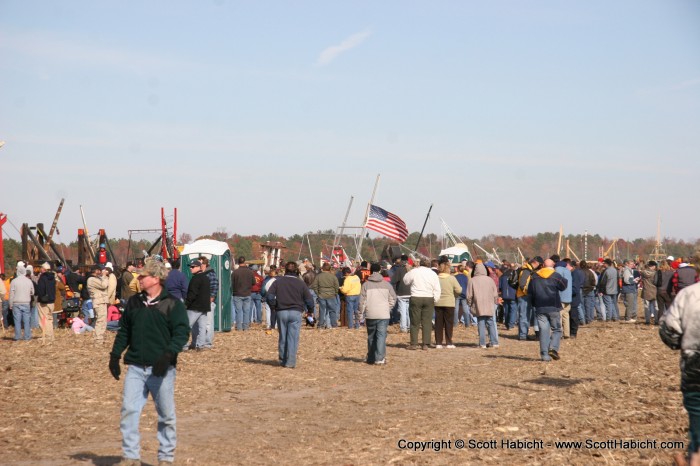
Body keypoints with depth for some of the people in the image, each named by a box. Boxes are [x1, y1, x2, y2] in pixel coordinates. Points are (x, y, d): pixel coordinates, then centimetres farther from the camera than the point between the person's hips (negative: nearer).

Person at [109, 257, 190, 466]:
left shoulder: (172, 304, -5)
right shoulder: (133, 302, 11)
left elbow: (182, 333, -10)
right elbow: (124, 331, 18)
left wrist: (168, 355, -22)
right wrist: (115, 355, 10)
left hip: (161, 369, -4)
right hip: (136, 368, 4)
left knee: (166, 415, 6)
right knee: (128, 410, -6)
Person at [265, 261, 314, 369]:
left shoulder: (278, 281, 3)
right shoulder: (301, 283, 1)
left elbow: (269, 296, -5)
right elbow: (309, 300, -1)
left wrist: (274, 307, 11)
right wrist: (309, 310, 18)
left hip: (281, 312, 2)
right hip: (296, 312, -1)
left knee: (282, 338, 12)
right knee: (293, 338, -1)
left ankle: (282, 361, 19)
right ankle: (291, 362, -4)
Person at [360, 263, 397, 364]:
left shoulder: (366, 284, 1)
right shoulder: (387, 284, 4)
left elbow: (362, 301, 1)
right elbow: (393, 299, 6)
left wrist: (362, 314, 8)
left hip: (370, 315, 0)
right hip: (383, 314, 0)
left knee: (371, 337, 13)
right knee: (381, 336, -3)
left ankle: (371, 358, 20)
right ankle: (380, 358, -12)